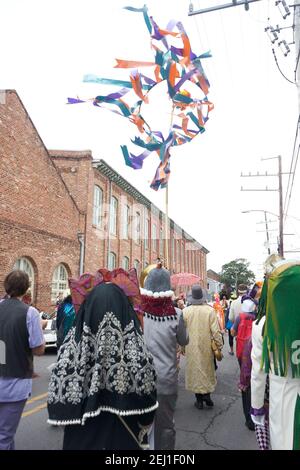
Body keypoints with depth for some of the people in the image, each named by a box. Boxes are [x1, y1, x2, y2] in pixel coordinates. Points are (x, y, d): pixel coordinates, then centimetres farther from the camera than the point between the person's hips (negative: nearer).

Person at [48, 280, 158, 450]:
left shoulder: (76, 338, -13)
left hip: (83, 432, 1)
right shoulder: (133, 339, -16)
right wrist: (144, 422, 4)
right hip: (124, 431, -1)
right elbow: (145, 386, -12)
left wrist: (64, 416, 9)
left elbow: (60, 384, -9)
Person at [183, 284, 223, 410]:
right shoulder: (210, 310, -12)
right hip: (206, 347, 0)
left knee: (195, 370, 10)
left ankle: (199, 400, 18)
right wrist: (219, 346, 2)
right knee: (207, 369, 19)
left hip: (191, 348, 0)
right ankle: (206, 394, 16)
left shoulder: (185, 311, -10)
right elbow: (216, 331, -9)